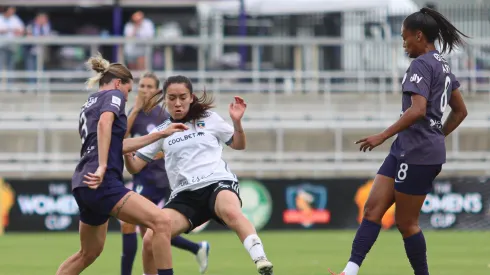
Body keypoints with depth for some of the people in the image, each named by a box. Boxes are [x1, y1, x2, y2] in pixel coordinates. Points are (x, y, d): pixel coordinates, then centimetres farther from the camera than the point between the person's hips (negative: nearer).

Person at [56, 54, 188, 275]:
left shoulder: (89, 104, 27)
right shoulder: (113, 95, 2)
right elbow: (105, 123, -20)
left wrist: (161, 134, 34)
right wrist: (102, 167, -27)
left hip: (84, 184, 10)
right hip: (103, 182, -10)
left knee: (88, 253, 22)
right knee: (161, 221, -19)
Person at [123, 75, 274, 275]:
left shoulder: (209, 119, 9)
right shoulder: (161, 131, 14)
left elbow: (238, 145, 20)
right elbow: (134, 167, 13)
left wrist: (237, 122, 0)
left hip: (218, 183, -3)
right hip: (185, 194, 3)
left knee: (231, 212, -41)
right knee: (150, 240, -18)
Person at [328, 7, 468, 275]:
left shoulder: (422, 64, -14)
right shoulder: (442, 65, 16)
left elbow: (418, 110, -26)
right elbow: (460, 111, 23)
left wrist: (383, 136, -22)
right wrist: (436, 138, 28)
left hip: (417, 154, -10)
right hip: (405, 150, 10)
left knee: (406, 222, 0)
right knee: (372, 209, 2)